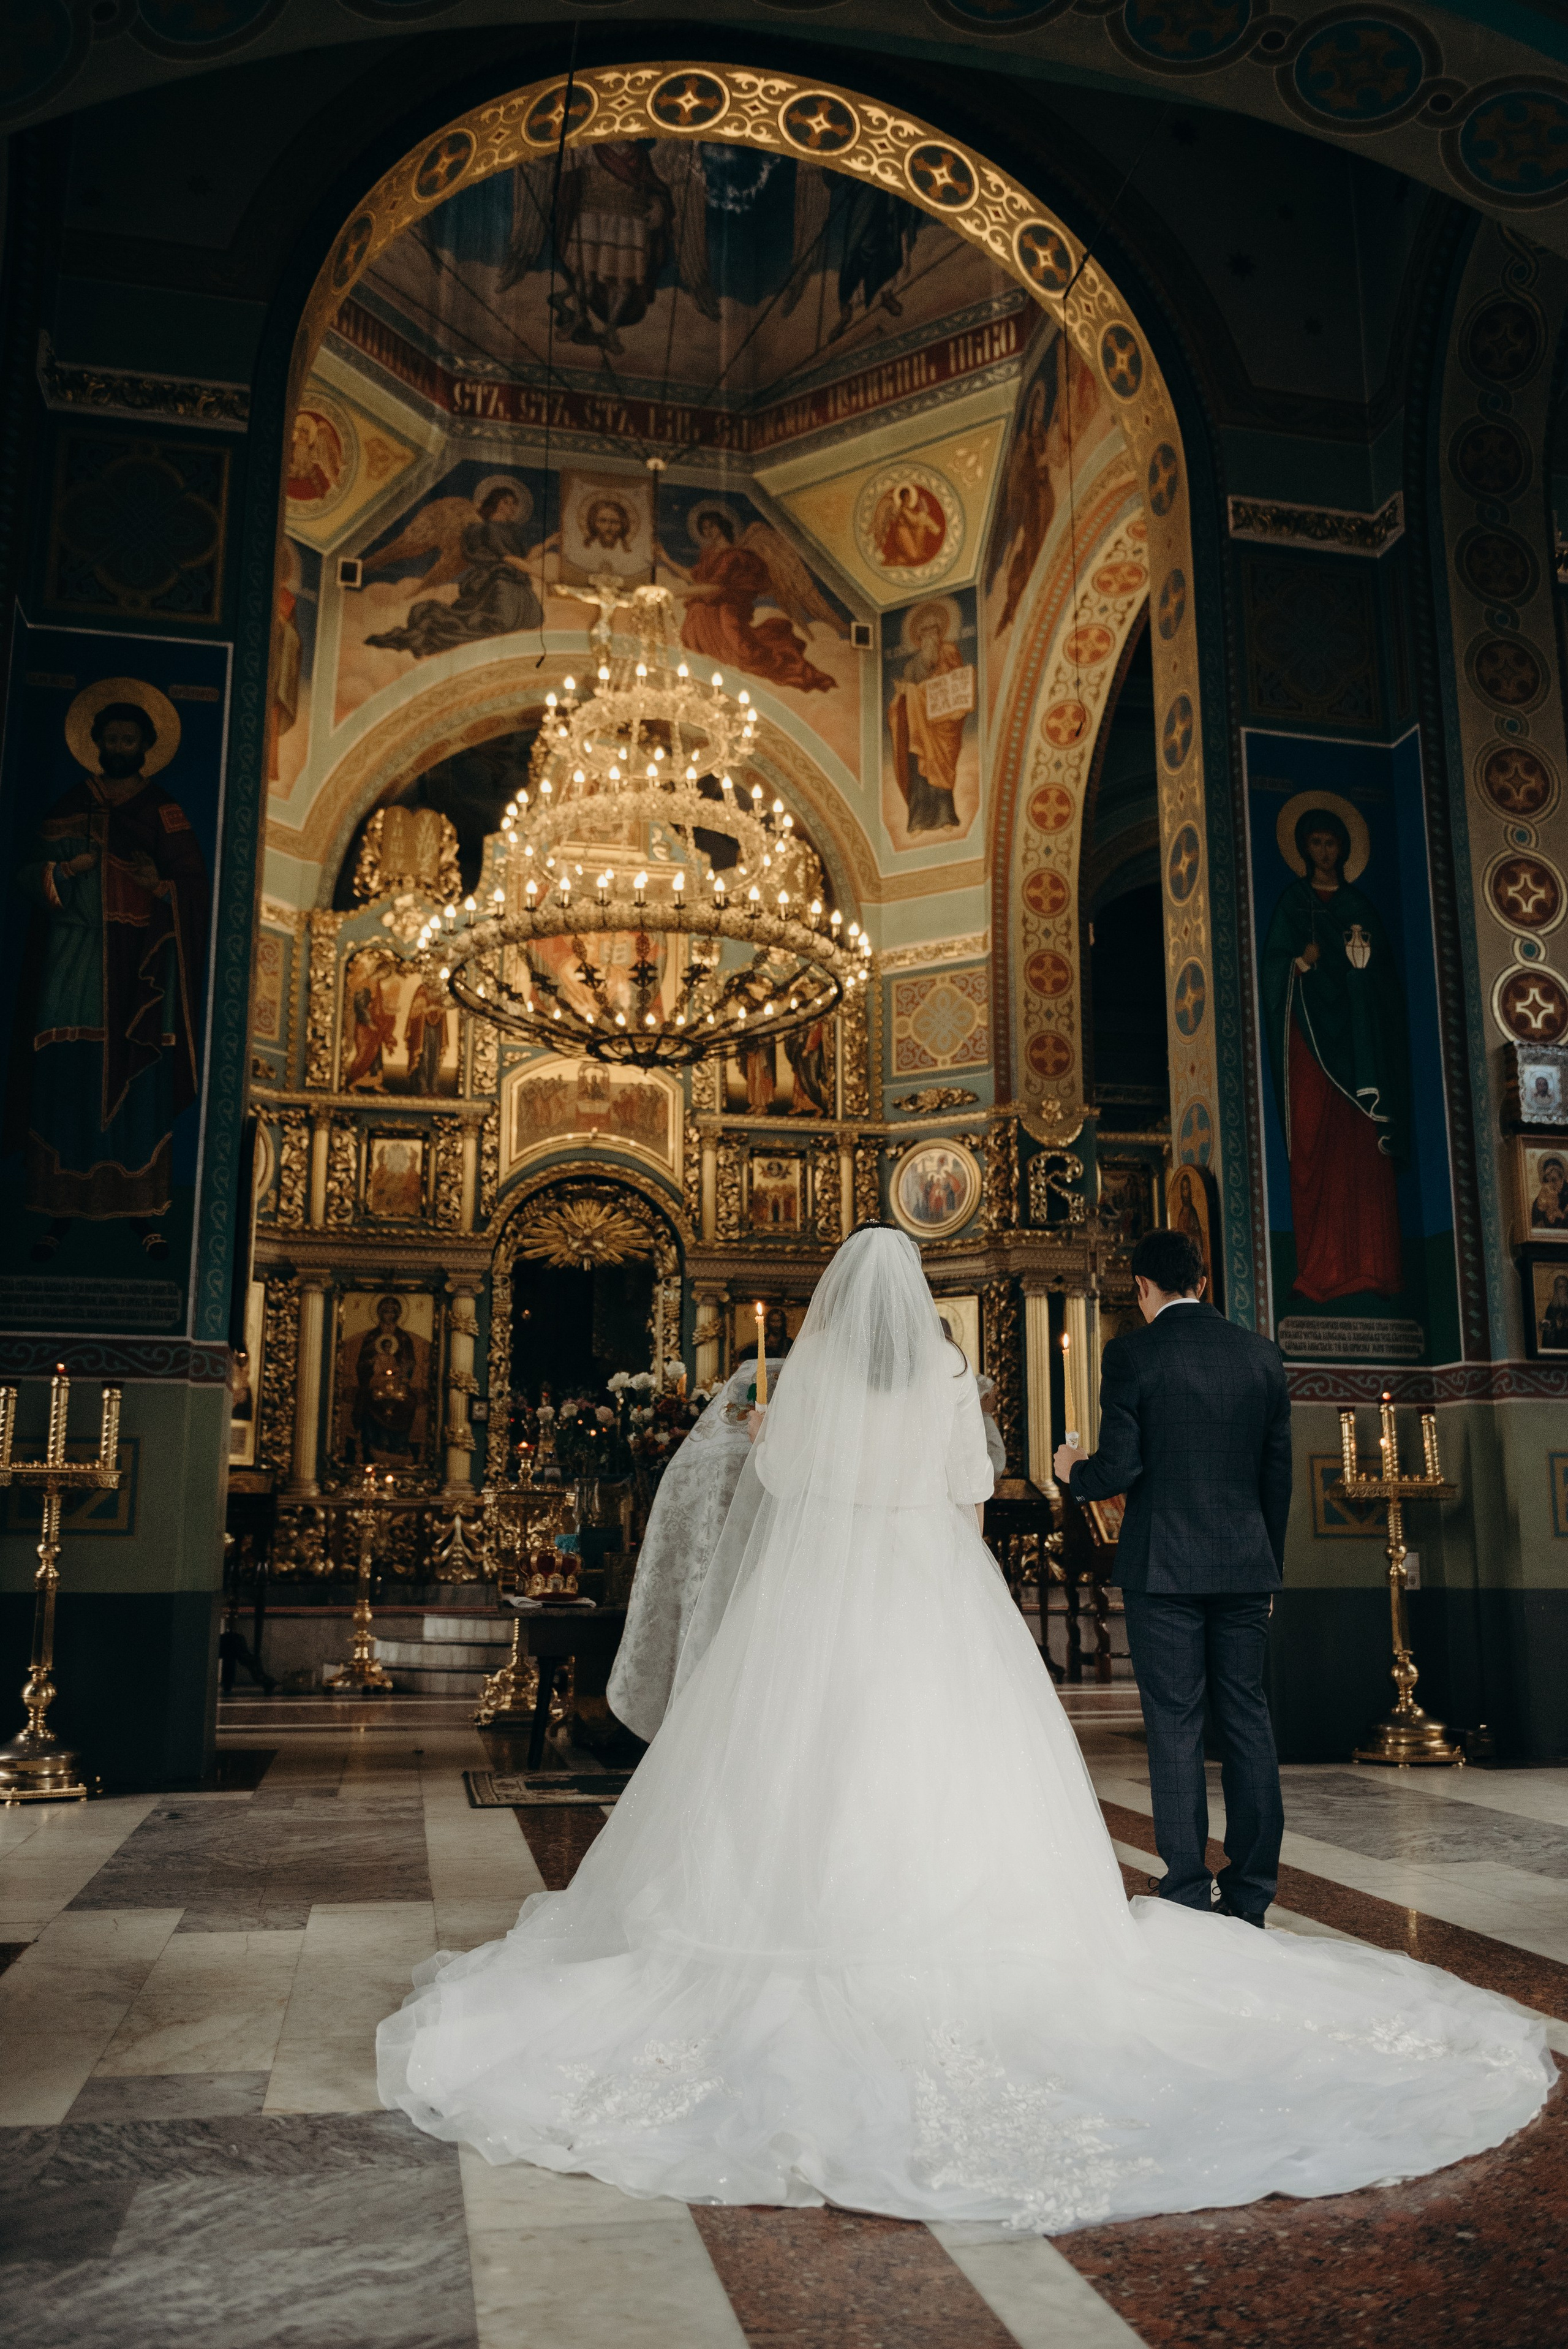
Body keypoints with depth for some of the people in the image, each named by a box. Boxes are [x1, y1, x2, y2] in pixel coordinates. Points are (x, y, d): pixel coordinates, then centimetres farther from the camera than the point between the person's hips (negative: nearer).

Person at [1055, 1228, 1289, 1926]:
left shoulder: (1132, 1353, -8)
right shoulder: (1261, 1354, 6)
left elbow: (1119, 1468, -12)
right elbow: (1278, 1475, 10)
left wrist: (1072, 1473, 10)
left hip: (1163, 1566, -4)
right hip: (1245, 1565, 4)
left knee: (1175, 1725, 1)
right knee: (1246, 1719, 10)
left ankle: (1188, 1894, 4)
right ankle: (1250, 1894, 16)